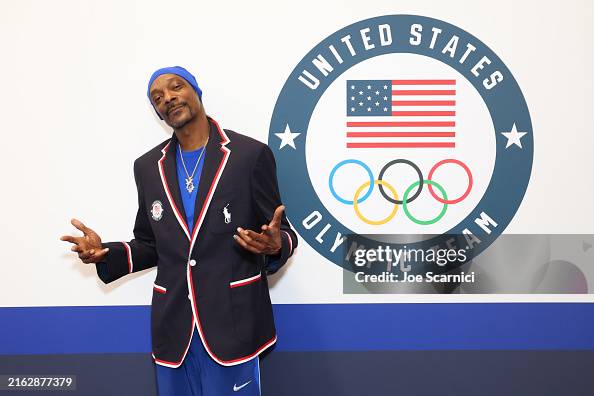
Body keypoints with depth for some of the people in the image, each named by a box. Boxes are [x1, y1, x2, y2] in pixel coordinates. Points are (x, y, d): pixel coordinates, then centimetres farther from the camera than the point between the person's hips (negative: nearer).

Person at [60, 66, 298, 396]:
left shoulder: (251, 154, -5)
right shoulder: (148, 166, 9)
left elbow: (281, 233, -2)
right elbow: (150, 245, 14)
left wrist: (274, 245, -25)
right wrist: (106, 253, -3)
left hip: (232, 321, -4)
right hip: (173, 327, 4)